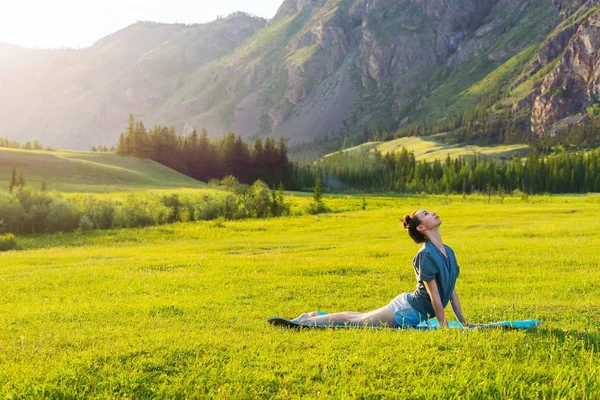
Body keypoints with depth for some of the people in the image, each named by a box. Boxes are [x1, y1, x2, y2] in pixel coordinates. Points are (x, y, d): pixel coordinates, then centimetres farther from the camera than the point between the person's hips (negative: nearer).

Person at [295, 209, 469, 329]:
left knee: (360, 318, 20)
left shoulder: (448, 251, 3)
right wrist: (444, 327, -19)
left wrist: (463, 322, 7)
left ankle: (315, 316, 34)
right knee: (355, 321, 4)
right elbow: (434, 295, -23)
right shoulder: (426, 255, -24)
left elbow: (451, 291, 8)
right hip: (406, 311, -8)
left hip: (410, 311, 8)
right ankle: (308, 320, 19)